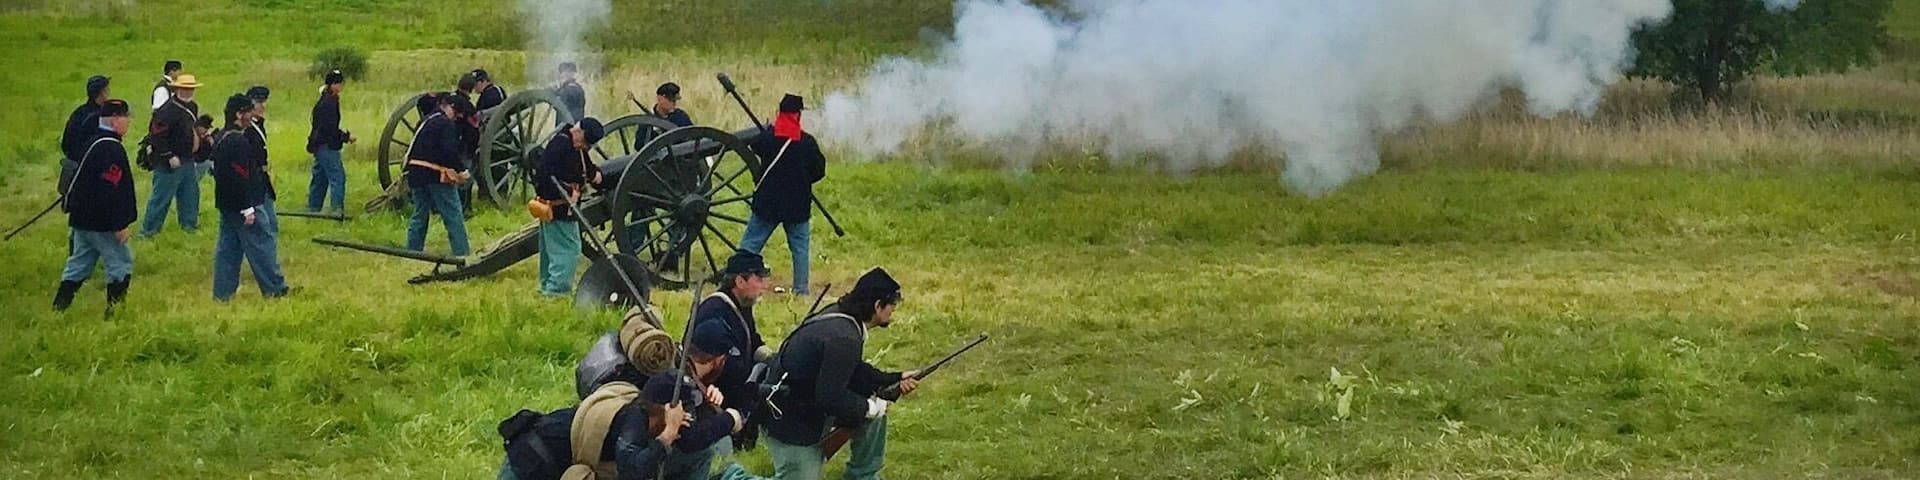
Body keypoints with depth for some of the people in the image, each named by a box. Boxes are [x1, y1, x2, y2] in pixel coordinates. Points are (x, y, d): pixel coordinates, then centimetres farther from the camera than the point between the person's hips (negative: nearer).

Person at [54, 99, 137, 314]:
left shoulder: (92, 145, 12)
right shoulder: (112, 150, -19)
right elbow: (113, 190, -24)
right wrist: (119, 224, -21)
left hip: (81, 220, 10)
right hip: (101, 224, -10)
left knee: (79, 264, 14)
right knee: (121, 264, 1)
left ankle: (59, 307, 13)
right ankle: (114, 308, 3)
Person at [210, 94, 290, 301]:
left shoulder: (220, 137, 11)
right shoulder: (238, 141, -21)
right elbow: (240, 177, -24)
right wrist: (248, 209, -22)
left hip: (226, 204, 10)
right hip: (241, 204, -10)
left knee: (228, 246, 13)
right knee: (262, 244, -1)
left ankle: (222, 292, 15)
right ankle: (275, 289, 6)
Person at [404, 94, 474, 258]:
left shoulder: (426, 121, 20)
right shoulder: (446, 124, -8)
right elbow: (449, 151, -21)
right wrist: (462, 169, -18)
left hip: (416, 173, 8)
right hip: (437, 175, -8)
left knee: (419, 216, 14)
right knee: (454, 217, -4)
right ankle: (461, 255, -7)